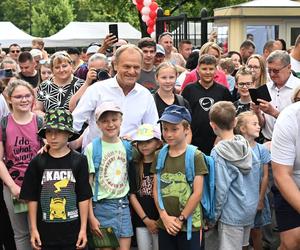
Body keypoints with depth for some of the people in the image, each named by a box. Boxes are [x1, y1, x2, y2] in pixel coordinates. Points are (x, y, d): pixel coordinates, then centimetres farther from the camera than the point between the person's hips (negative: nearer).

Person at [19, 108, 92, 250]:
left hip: (72, 231, -1)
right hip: (45, 231, 1)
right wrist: (33, 229, 1)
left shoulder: (79, 161, -3)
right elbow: (32, 198, 3)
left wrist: (83, 228, -4)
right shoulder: (37, 163, 0)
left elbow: (83, 197, -2)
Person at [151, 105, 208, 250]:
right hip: (164, 225, 4)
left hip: (189, 225, -4)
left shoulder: (195, 156, -7)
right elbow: (156, 190, 5)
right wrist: (165, 216, -6)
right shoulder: (159, 156, 5)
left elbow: (197, 193, -10)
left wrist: (180, 219, -10)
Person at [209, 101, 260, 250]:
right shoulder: (247, 146, -1)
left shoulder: (217, 153, -18)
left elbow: (221, 189, -19)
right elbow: (257, 181, 6)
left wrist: (214, 216, -7)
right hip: (251, 209, 6)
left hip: (232, 214, -6)